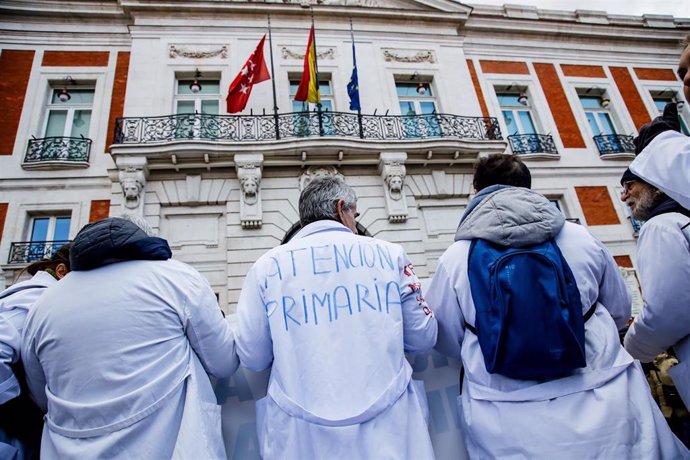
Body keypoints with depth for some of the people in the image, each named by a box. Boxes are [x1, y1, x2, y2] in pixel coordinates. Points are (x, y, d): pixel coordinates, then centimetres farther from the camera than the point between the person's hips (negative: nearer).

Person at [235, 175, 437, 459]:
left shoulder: (267, 266, -3)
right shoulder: (390, 254, -3)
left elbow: (251, 357, 2)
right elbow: (423, 338, 5)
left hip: (303, 435, 1)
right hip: (387, 424, 0)